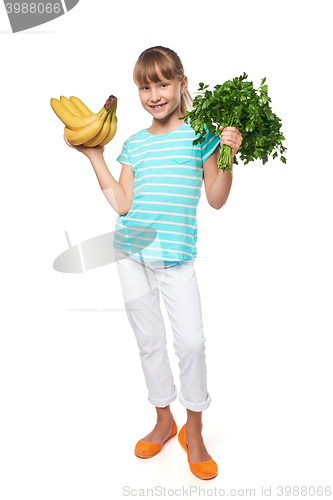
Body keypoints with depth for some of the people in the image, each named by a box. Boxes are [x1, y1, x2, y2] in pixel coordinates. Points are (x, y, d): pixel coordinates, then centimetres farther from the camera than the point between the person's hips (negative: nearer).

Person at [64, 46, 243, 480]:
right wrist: (94, 156, 3)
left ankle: (193, 431, 17)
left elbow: (216, 199, -1)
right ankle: (164, 421, 31)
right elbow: (122, 204, 0)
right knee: (149, 339, 11)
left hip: (175, 253, -3)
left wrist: (227, 158, -15)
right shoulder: (134, 144, 11)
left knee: (191, 340, -7)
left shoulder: (201, 134, 3)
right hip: (131, 250, 4)